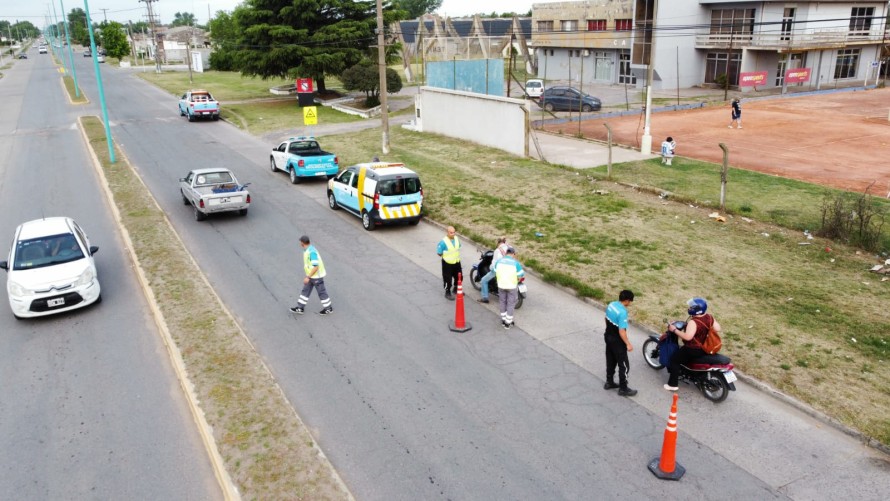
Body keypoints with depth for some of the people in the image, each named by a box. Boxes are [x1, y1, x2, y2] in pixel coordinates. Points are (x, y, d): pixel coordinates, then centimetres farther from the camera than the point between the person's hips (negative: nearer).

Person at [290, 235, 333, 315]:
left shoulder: (311, 252, -28)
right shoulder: (307, 250, 3)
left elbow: (316, 266, -28)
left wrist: (308, 277, -25)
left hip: (317, 276, -9)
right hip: (311, 275, 9)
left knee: (321, 292, 5)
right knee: (305, 291, 13)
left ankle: (328, 309, 20)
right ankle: (300, 308, 22)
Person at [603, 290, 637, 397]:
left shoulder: (611, 304, -3)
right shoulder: (622, 312, -29)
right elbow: (622, 331, -28)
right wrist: (628, 344, -19)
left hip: (608, 336, 9)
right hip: (617, 341, -9)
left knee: (610, 361, 23)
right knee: (624, 365, 5)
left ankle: (609, 382, 36)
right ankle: (623, 389, 15)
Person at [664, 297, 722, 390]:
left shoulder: (693, 322, -31)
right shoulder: (709, 317, -7)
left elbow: (687, 337, -39)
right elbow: (718, 329, 1)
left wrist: (674, 330, -30)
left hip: (693, 350, -8)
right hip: (704, 348, 8)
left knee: (674, 360, 7)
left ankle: (673, 384, 10)